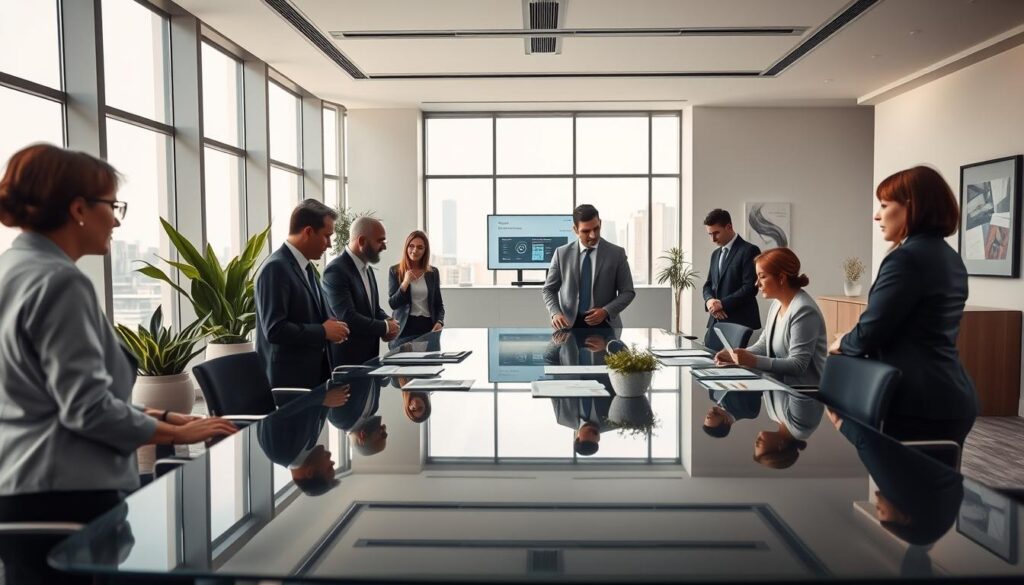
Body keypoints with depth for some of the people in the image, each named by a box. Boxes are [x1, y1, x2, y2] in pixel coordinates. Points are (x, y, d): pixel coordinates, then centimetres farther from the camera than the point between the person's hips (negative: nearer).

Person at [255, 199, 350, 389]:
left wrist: (331, 327, 0)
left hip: (314, 373, 9)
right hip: (290, 379, -9)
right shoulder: (276, 268, -17)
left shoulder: (306, 266, 12)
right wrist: (323, 331, -15)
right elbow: (274, 329, -24)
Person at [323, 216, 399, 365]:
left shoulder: (367, 268, 12)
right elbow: (348, 318, -24)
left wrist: (389, 321, -3)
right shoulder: (336, 270, -17)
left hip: (369, 356, 8)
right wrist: (385, 327, -13)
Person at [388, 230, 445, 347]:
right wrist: (405, 283, -16)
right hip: (404, 328, -2)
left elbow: (439, 304, 13)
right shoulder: (395, 271, 2)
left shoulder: (433, 272, 9)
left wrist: (440, 322, -6)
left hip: (428, 326, 2)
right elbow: (393, 304, -3)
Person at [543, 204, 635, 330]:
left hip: (603, 325, -1)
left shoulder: (616, 253, 1)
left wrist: (606, 311, -15)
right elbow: (549, 289, 9)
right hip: (570, 325, 1)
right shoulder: (562, 253, 4)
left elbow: (628, 292, 3)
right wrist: (555, 313, -13)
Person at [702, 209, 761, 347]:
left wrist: (722, 303, -17)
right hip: (716, 322, 7)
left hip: (739, 323, -7)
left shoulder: (749, 251, -6)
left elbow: (751, 288, -14)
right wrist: (709, 300, -4)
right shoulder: (716, 254, 18)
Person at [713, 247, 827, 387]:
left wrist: (754, 361, -28)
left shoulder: (803, 310, -18)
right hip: (780, 383, 8)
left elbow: (797, 365, -21)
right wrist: (734, 355, -5)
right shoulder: (777, 303, 10)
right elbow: (763, 344, 12)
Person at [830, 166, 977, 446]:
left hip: (922, 404, -10)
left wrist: (842, 344, 5)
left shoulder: (906, 257, -16)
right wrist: (852, 343, 15)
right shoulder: (950, 257, 14)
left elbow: (871, 330, -15)